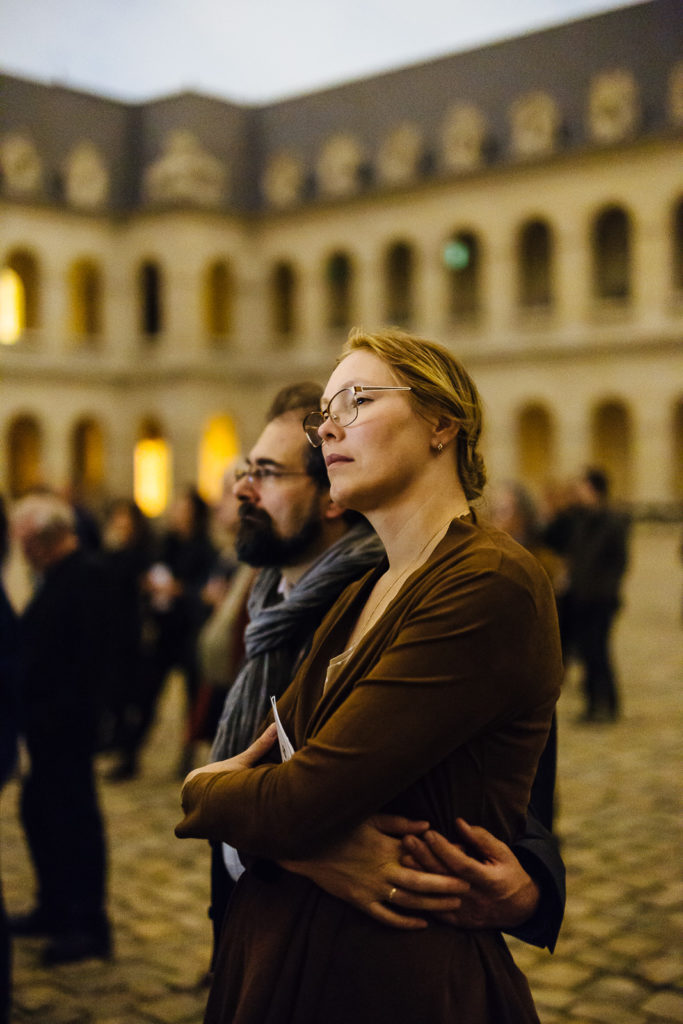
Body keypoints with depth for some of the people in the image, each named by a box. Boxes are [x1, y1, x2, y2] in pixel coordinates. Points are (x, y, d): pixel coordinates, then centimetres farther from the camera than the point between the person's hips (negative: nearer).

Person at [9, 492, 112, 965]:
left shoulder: (86, 575, -15)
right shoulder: (55, 576, 14)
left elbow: (92, 653, -22)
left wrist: (65, 710, -23)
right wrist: (28, 708, 8)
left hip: (67, 725, -10)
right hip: (45, 721, 10)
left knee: (76, 816, -1)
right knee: (40, 812, 17)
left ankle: (89, 925, 9)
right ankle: (55, 908, 31)